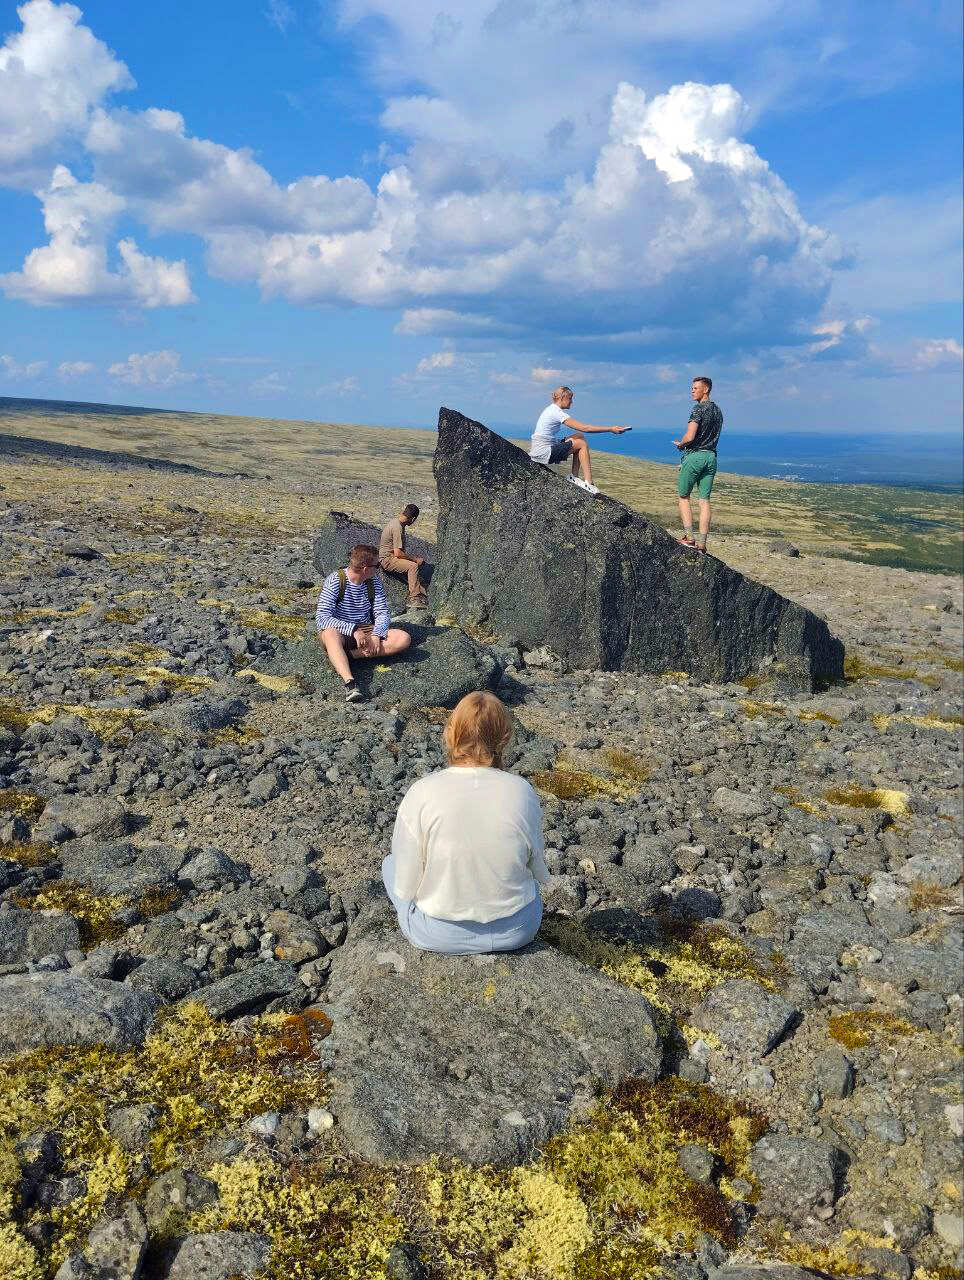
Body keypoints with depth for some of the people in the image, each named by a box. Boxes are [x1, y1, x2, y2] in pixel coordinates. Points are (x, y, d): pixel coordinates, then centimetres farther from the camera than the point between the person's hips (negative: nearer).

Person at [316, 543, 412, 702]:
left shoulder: (374, 581, 1)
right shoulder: (335, 581, -15)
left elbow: (382, 613, 1)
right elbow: (321, 618, -23)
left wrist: (376, 635, -20)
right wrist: (353, 630, -33)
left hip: (366, 630, 5)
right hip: (341, 631, -5)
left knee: (403, 638, -19)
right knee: (330, 633, -42)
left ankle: (349, 654, -29)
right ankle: (349, 683, -58)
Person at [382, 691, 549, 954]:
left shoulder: (420, 794, -21)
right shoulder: (521, 791, -16)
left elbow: (406, 888, -14)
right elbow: (539, 872, -2)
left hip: (439, 936, -2)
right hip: (518, 931, 2)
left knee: (390, 863, 27)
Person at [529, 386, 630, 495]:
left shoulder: (551, 409, 14)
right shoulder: (557, 413, -17)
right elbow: (584, 428, -20)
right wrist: (611, 429, -18)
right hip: (544, 455, -10)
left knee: (579, 436, 11)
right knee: (582, 444, -5)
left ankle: (575, 476, 8)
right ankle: (588, 483, -5)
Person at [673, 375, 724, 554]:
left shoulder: (698, 409, -12)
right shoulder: (717, 410, 16)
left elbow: (689, 437, -20)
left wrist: (680, 444, 2)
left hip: (695, 455, -7)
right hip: (711, 457, 7)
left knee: (683, 496, 7)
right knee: (704, 500, 5)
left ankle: (689, 537, -2)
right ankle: (702, 543, 3)